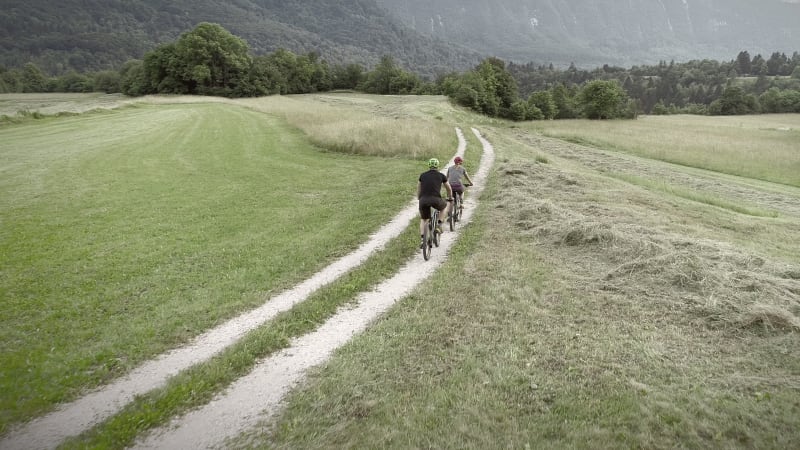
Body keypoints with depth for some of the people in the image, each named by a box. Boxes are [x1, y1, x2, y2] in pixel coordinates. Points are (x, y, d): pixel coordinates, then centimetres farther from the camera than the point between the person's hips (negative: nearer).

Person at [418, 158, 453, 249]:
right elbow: (449, 189, 29)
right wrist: (450, 198, 48)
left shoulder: (423, 175, 19)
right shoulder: (441, 175, 16)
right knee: (446, 206, 30)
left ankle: (422, 240, 7)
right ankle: (439, 225, 15)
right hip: (436, 199, -2)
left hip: (423, 200, 2)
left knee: (423, 220, 23)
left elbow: (418, 189, 30)